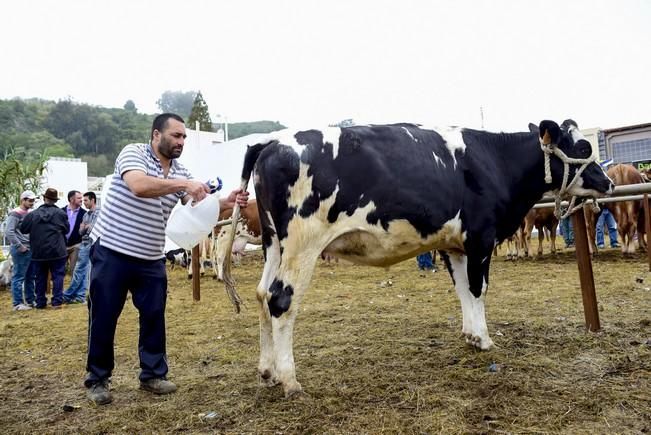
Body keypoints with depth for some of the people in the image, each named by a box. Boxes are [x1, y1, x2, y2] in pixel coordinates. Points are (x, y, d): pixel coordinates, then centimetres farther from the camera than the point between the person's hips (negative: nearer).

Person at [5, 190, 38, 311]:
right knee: (19, 277, -2)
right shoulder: (15, 214, -8)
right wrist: (20, 246, -16)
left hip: (31, 249, 8)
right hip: (21, 251, -8)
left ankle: (30, 300, 21)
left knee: (31, 277, 12)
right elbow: (9, 232, -16)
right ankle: (18, 303, 3)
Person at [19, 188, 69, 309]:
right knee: (57, 276, 3)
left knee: (40, 277, 11)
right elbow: (66, 230, 4)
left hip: (39, 252, 2)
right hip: (57, 251, -2)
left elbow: (23, 229, 6)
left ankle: (40, 302, 15)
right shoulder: (60, 213, -6)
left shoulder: (33, 214, -1)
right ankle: (57, 301, -1)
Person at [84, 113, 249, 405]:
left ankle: (153, 374, 24)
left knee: (154, 315, 9)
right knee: (103, 317, 5)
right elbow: (139, 186, -30)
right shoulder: (133, 153, -10)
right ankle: (97, 380, 21)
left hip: (151, 258, 5)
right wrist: (182, 184, -32)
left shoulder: (181, 173, 8)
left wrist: (226, 203, -22)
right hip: (111, 251, -5)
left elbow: (199, 205, -4)